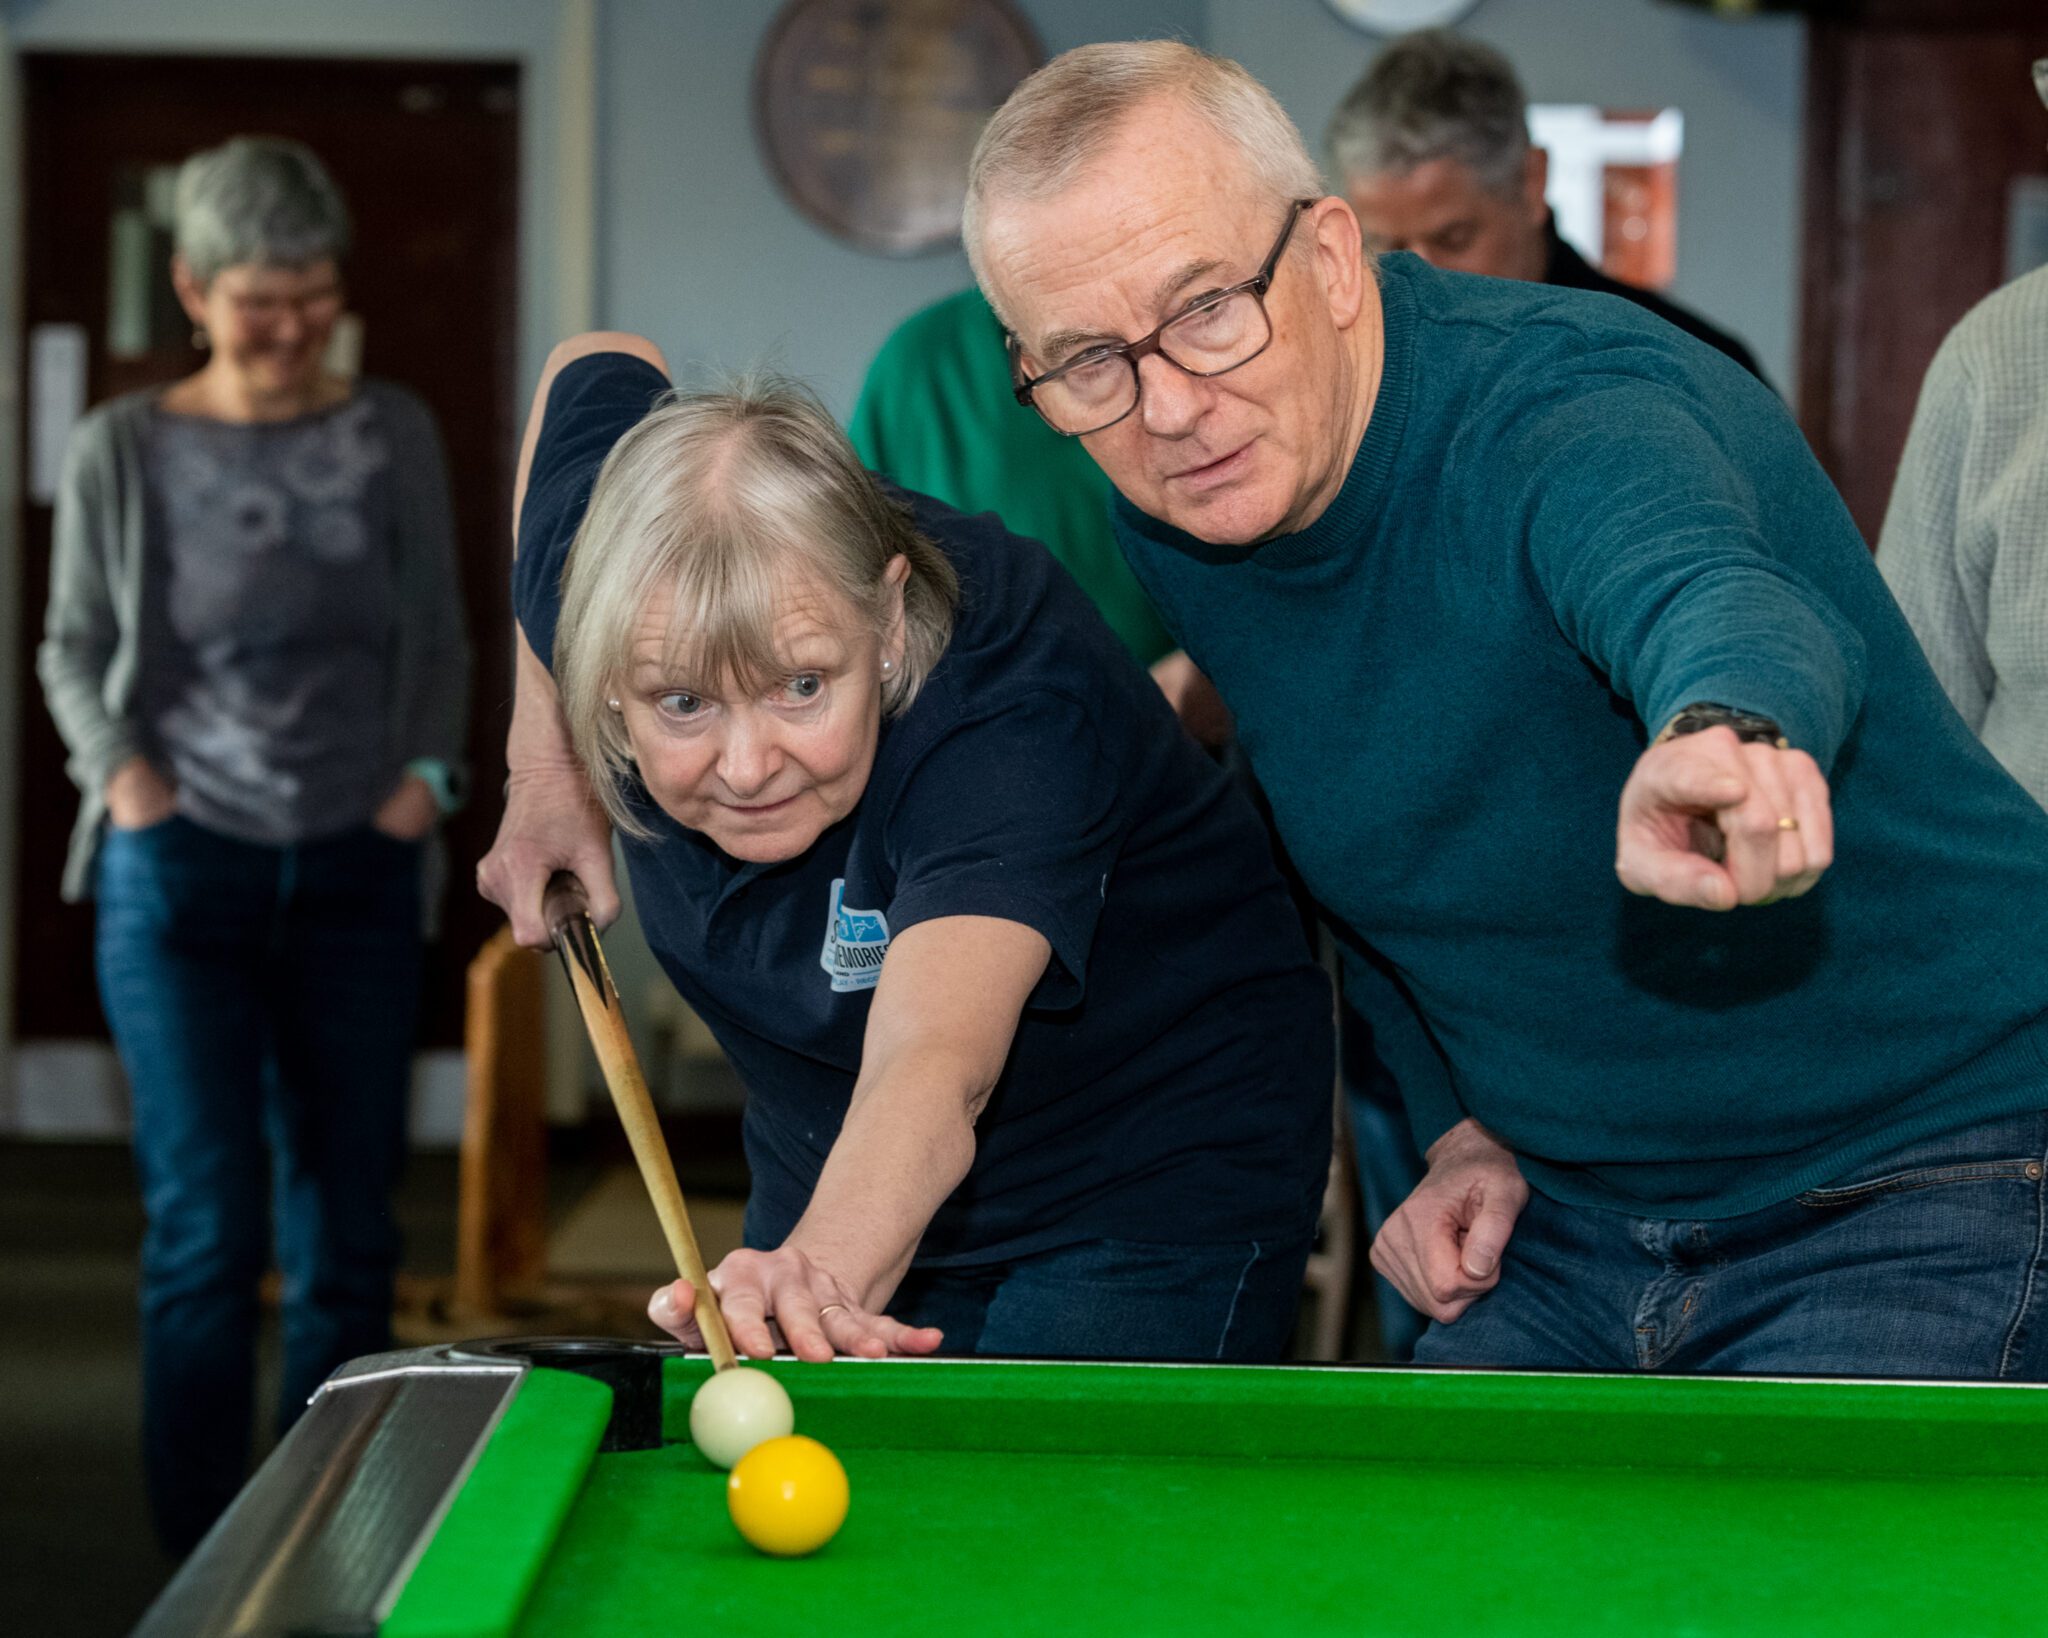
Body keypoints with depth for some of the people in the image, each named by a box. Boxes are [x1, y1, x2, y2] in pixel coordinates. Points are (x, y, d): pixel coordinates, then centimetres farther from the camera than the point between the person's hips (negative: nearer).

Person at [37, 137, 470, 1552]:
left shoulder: (394, 436, 4)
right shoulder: (125, 449, -2)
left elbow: (440, 638, 13)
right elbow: (74, 647, 8)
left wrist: (429, 767, -3)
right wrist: (116, 763, -8)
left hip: (357, 872, 2)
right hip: (182, 868, -2)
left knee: (348, 1235, 4)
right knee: (207, 1232, -7)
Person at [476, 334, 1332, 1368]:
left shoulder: (1012, 715, -38)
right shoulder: (594, 570, -22)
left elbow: (932, 1069, -54)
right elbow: (597, 365, 2)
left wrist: (824, 1273, -76)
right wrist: (544, 766, 1)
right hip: (835, 1169, 6)